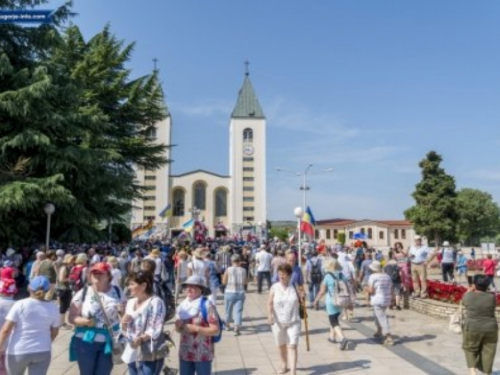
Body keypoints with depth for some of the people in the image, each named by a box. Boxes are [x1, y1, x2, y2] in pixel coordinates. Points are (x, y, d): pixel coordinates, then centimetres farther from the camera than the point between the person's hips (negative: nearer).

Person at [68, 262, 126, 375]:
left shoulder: (117, 292, 1)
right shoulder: (83, 293, -3)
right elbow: (72, 318, -3)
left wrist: (122, 311, -13)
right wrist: (85, 321, -23)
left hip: (110, 342, 1)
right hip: (86, 341, -1)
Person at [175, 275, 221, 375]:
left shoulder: (207, 305, -13)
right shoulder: (182, 305, 5)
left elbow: (216, 330, -16)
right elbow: (178, 327, 14)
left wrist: (196, 328, -23)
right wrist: (179, 326, -9)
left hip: (203, 355, -5)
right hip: (185, 353, 6)